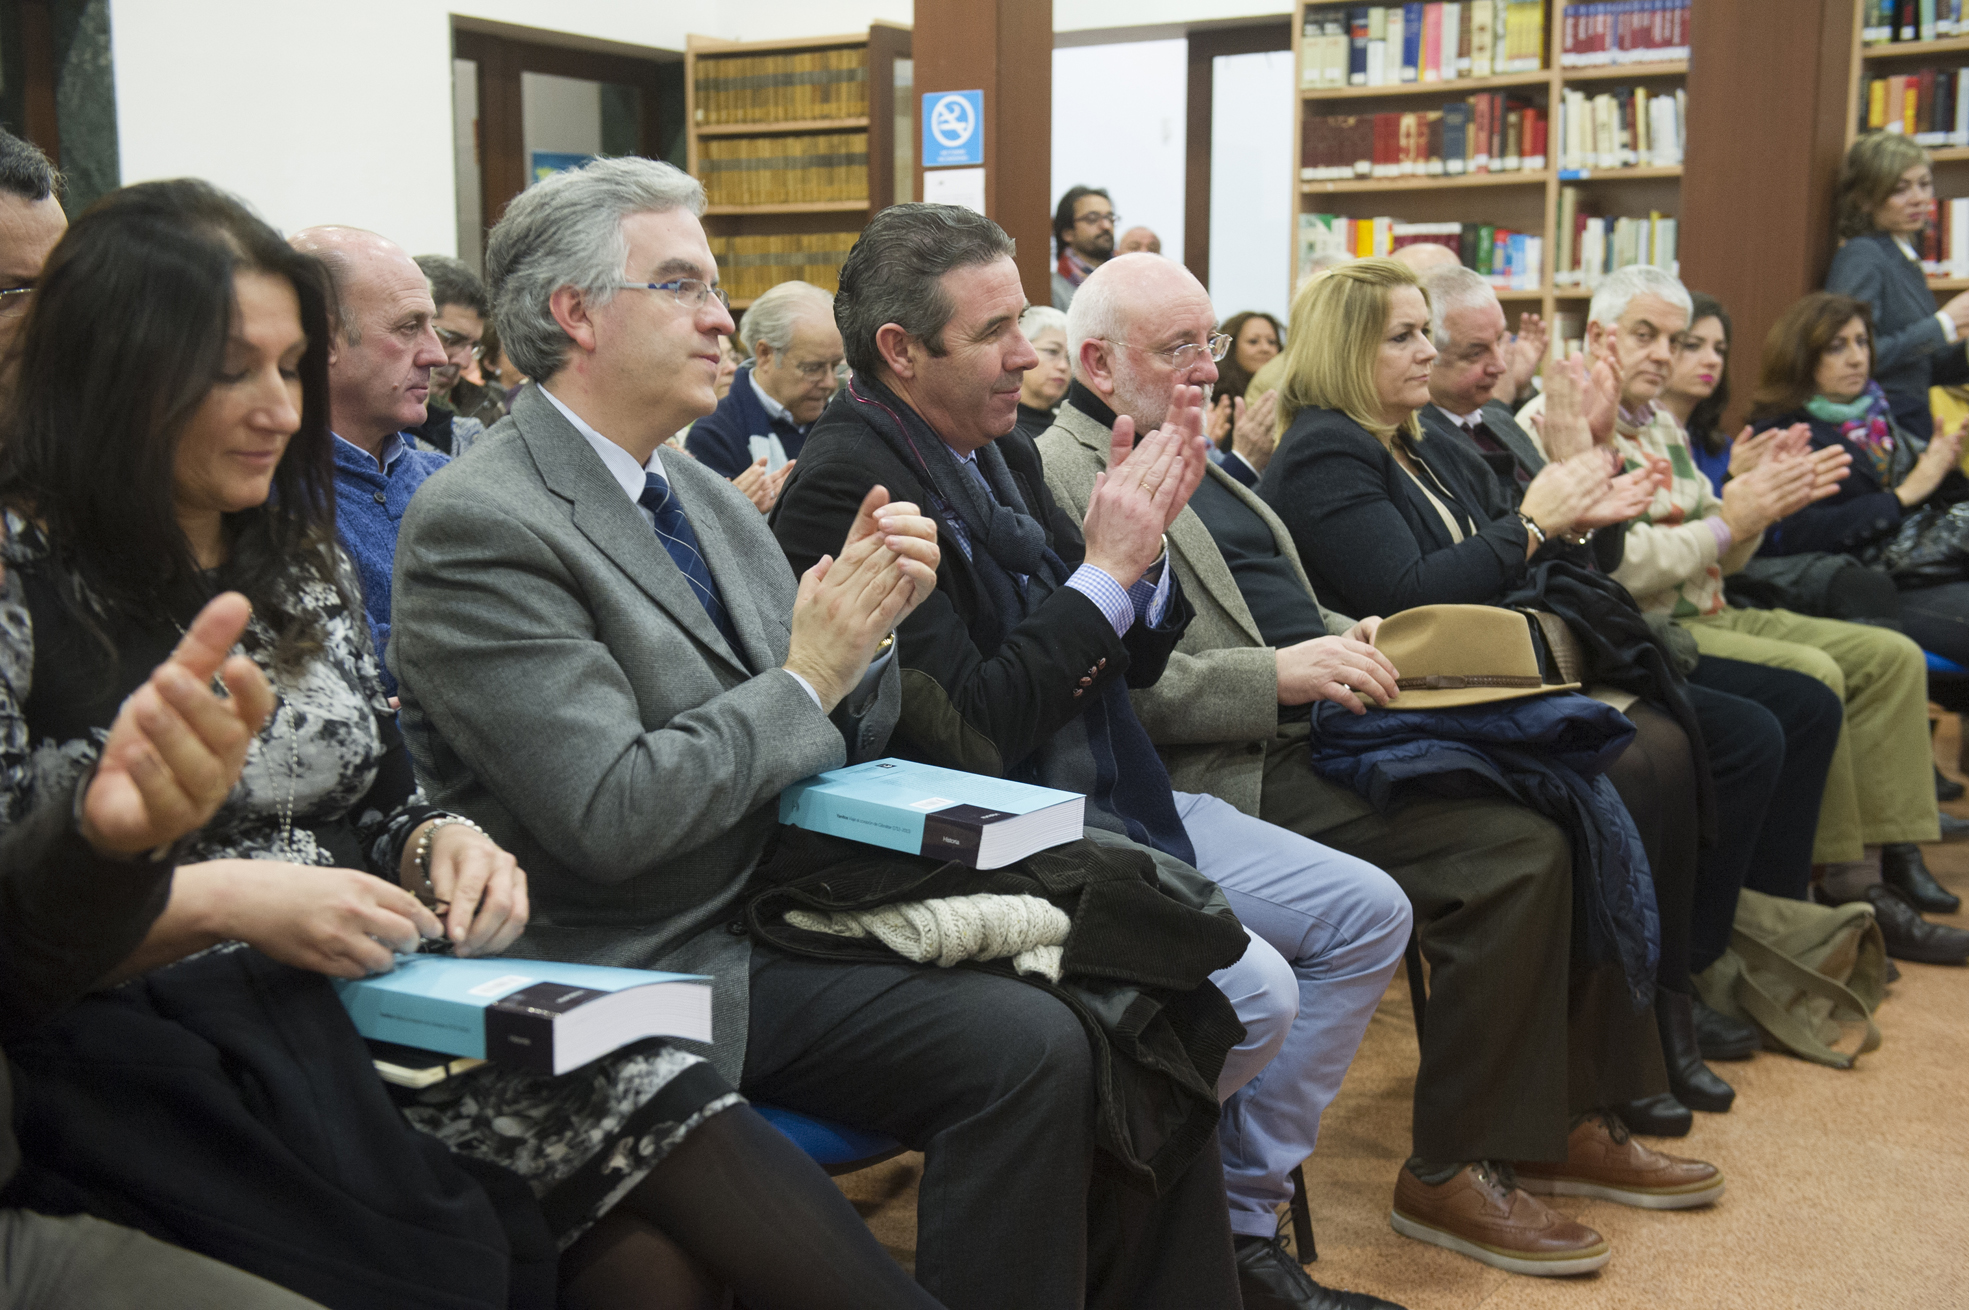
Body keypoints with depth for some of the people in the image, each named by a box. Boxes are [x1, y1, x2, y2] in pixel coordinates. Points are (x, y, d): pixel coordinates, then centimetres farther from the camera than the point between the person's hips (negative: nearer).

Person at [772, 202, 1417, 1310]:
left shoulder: (1004, 451, 10)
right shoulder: (849, 486, -17)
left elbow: (1133, 664, 13)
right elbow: (974, 734, -22)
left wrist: (1146, 532, -5)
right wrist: (1106, 567, -18)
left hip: (1110, 803, 10)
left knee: (1368, 913, 6)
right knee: (1252, 989, -24)